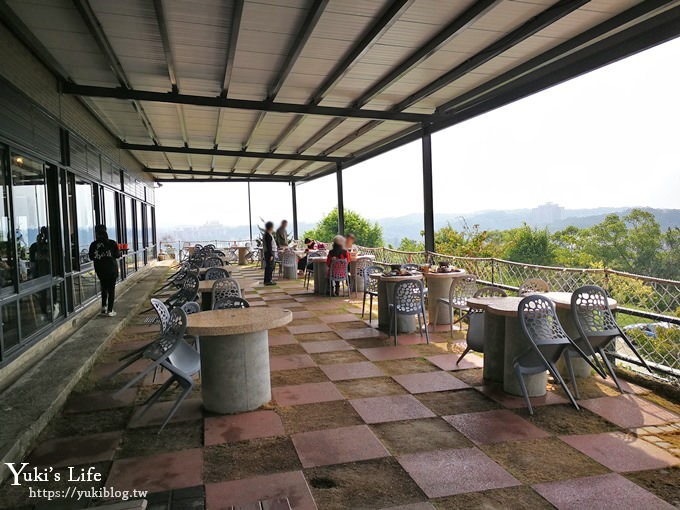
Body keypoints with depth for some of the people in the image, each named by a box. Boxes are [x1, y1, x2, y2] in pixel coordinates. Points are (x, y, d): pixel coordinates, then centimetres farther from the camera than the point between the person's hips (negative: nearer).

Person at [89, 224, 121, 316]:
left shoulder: (93, 245, -6)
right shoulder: (112, 243, -11)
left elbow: (91, 257, 0)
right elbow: (117, 255, -6)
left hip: (100, 270, 3)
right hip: (111, 269, -3)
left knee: (104, 288, 22)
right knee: (111, 289, 6)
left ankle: (104, 307, 17)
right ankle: (110, 310, 7)